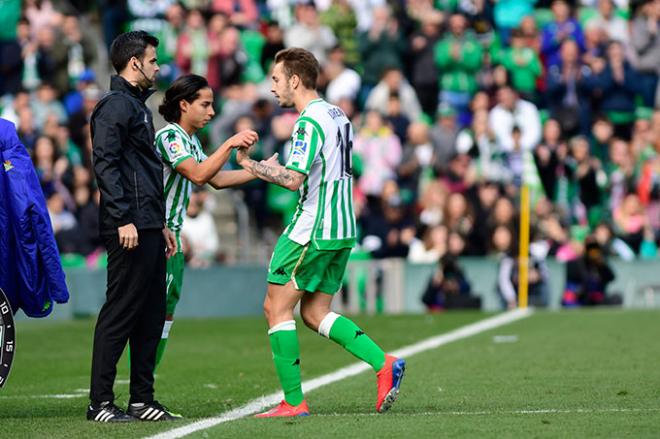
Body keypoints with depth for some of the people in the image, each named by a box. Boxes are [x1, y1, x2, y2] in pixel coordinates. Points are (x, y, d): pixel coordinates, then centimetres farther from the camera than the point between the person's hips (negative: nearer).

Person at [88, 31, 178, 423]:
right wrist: (124, 219, -23)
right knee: (120, 313, -8)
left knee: (151, 316, 10)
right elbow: (106, 165, -17)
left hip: (149, 228, 10)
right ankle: (101, 402, -5)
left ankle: (142, 399, 14)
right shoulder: (115, 105, -8)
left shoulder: (138, 107, 23)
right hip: (130, 228, -10)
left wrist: (161, 224, 25)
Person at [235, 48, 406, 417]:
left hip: (312, 231, -9)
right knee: (315, 313, 13)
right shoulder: (337, 115, 14)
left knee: (277, 306, 0)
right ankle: (384, 364, -2)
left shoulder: (310, 121, -15)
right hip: (342, 229, 9)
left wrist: (249, 163, -16)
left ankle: (293, 401, -1)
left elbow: (293, 179, -24)